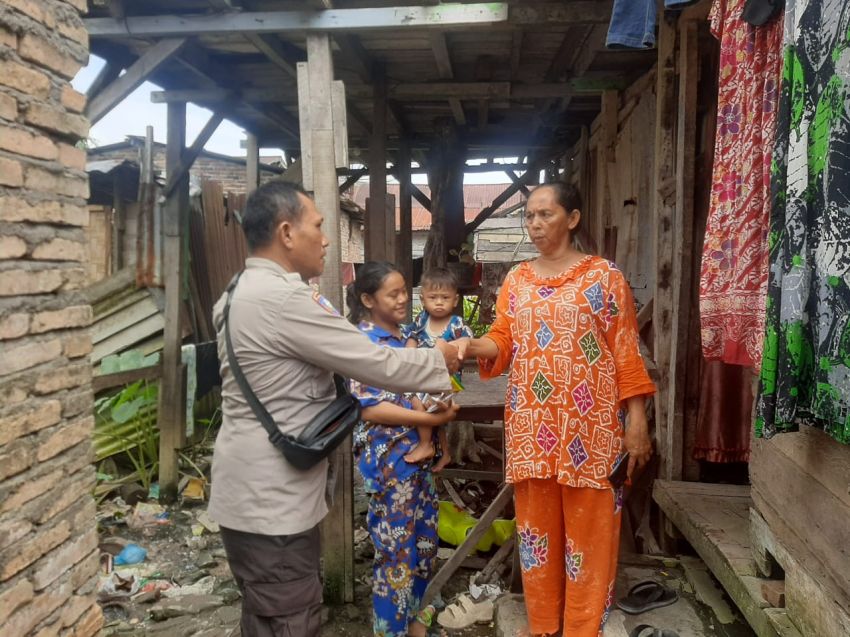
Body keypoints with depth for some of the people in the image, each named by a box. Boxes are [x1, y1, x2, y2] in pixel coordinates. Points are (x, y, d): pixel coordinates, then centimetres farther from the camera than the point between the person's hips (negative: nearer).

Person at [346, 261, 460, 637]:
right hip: (388, 457, -8)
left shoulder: (402, 336, 11)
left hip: (418, 452, 8)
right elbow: (369, 408, -21)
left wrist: (441, 405, 3)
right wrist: (429, 418, -21)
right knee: (396, 548, 2)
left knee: (423, 541, 18)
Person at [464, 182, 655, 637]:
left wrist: (637, 422, -9)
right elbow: (502, 342, 4)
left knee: (588, 527, 4)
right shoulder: (516, 280, 10)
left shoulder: (604, 276, -2)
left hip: (588, 427, -4)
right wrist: (468, 347, -18)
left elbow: (626, 351, -4)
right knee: (536, 522, 12)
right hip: (531, 427, 4)